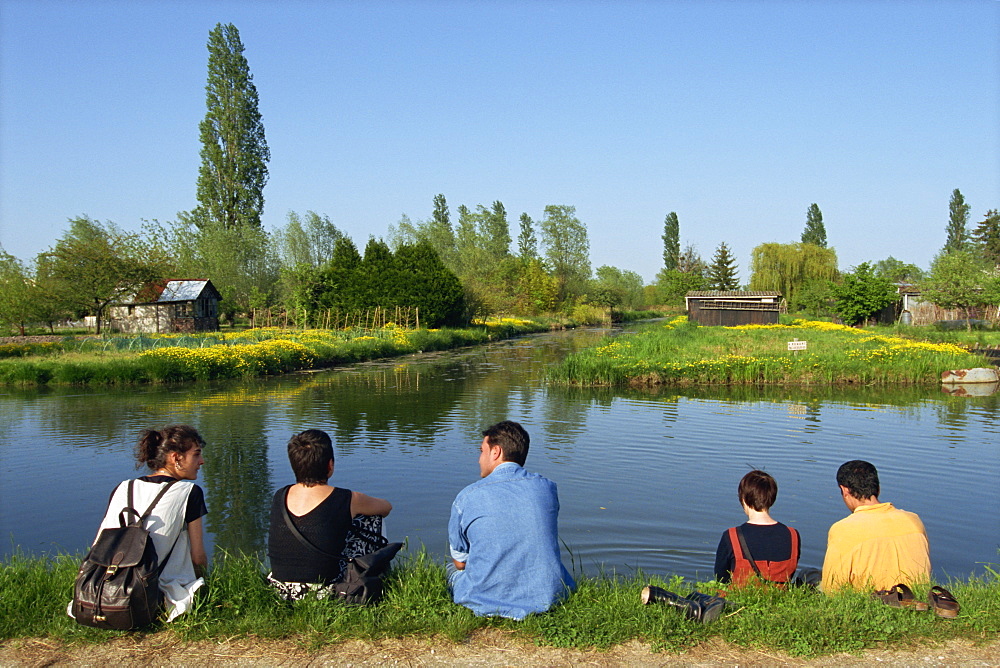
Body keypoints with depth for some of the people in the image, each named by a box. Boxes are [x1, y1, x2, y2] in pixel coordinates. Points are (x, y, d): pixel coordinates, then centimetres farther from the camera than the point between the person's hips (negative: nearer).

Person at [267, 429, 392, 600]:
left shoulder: (278, 497, -2)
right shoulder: (347, 500, -14)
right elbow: (386, 507, 8)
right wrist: (359, 507, 31)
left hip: (282, 592, 5)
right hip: (324, 592, -4)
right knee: (372, 518, 12)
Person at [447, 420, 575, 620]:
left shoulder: (467, 497, -9)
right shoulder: (547, 488, 0)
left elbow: (460, 562, 3)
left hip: (487, 601, -3)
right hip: (547, 598, 3)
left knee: (452, 569, 28)